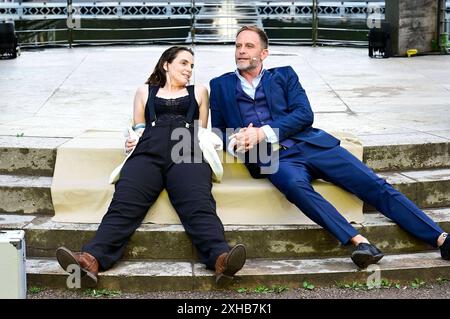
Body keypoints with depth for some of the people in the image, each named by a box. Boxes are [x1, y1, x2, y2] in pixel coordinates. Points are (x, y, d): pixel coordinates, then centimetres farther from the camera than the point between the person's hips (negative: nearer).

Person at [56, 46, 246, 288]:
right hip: (148, 153, 1)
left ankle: (220, 259, -57)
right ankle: (91, 260, -49)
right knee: (123, 205, -29)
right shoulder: (145, 91, 33)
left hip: (187, 154, 0)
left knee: (199, 206, -32)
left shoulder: (198, 92, 34)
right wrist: (131, 141, 7)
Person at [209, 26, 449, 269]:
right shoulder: (220, 85, 21)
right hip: (272, 158, -1)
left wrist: (264, 132, -9)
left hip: (309, 144, 2)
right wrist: (233, 143, -6)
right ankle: (359, 242, -45)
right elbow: (217, 129, 19)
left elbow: (304, 114, 5)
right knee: (295, 185, -38)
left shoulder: (284, 75, 19)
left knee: (375, 185, -13)